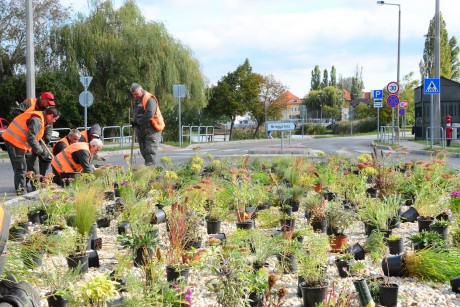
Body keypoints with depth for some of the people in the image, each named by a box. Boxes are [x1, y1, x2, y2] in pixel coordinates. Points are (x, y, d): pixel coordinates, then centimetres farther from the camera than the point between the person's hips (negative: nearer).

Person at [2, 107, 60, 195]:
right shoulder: (36, 120, -18)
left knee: (20, 168, 15)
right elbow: (31, 138, -25)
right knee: (21, 168, -6)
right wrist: (41, 152, -18)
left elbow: (33, 137, 19)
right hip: (14, 142, -10)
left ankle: (20, 190, 22)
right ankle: (21, 191, -1)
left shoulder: (39, 119, 15)